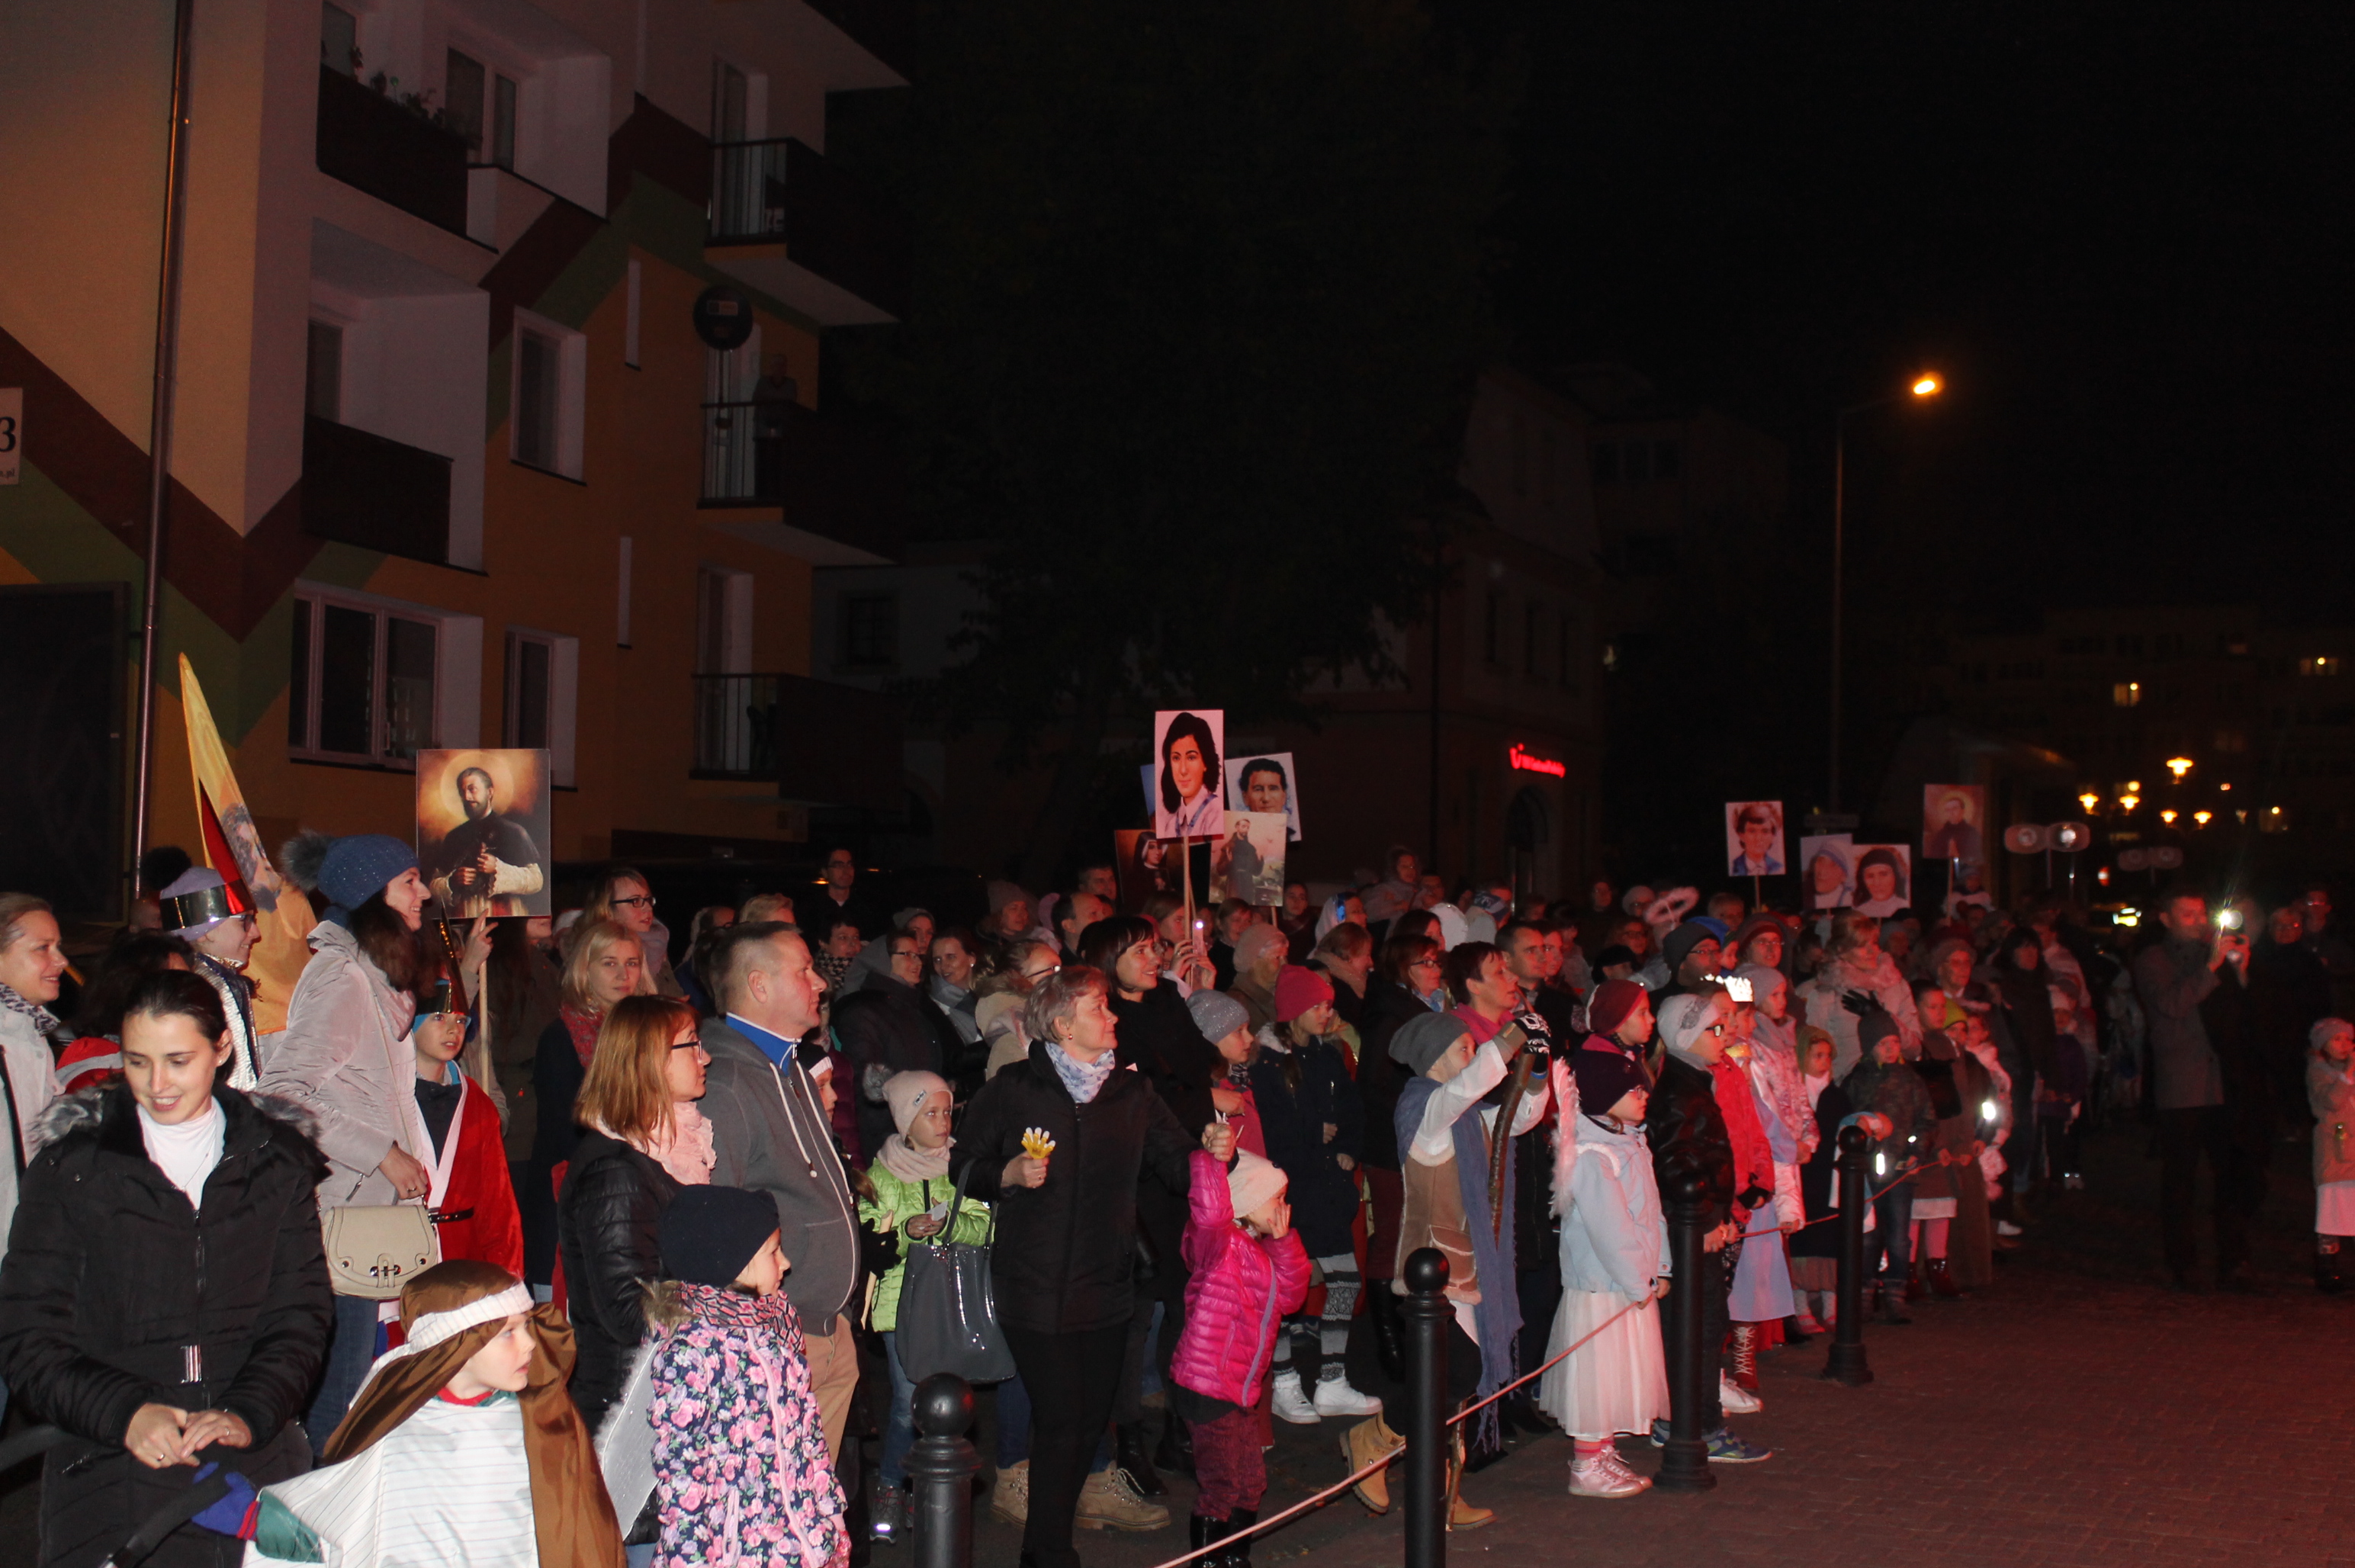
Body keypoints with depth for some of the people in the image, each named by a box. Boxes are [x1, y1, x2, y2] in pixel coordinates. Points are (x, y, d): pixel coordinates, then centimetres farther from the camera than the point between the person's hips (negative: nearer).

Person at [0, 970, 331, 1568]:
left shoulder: (276, 1162, 8)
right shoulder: (71, 1165, 3)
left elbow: (301, 1317, 5)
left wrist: (249, 1415, -13)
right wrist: (124, 1412, -17)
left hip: (257, 1464, 1)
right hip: (111, 1471, -1)